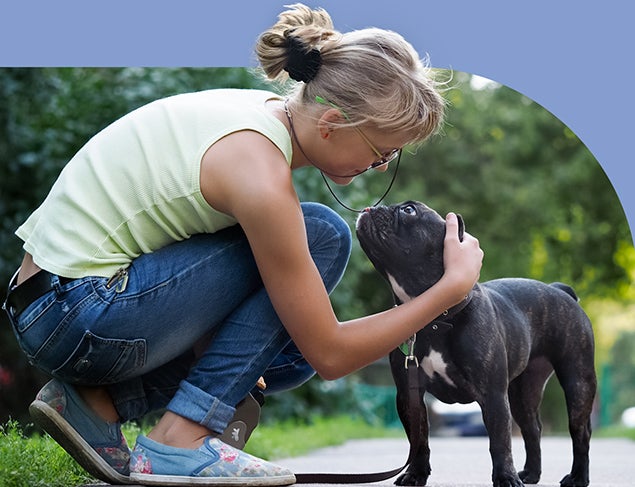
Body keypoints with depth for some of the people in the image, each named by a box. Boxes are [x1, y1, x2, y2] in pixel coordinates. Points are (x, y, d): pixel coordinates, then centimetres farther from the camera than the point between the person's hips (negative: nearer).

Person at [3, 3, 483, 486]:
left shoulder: (264, 111, 3)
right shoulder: (261, 177, -24)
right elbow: (329, 355, -16)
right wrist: (455, 284, -10)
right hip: (76, 316, -9)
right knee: (321, 236, -12)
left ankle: (101, 400, 5)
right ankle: (181, 440, -12)